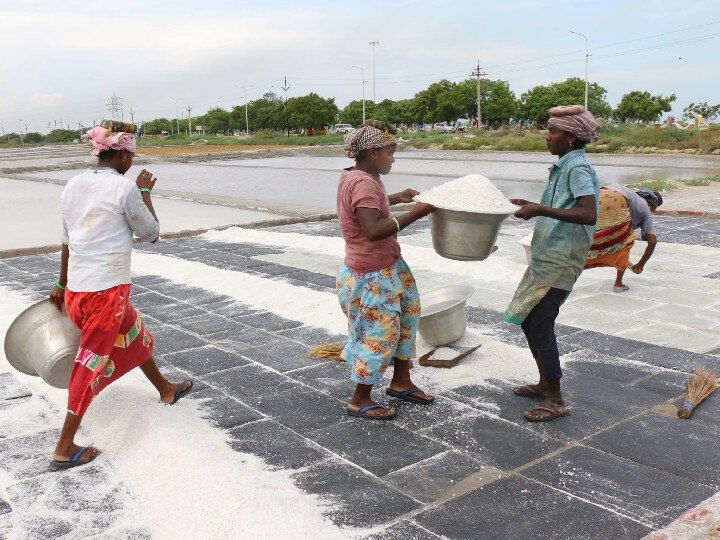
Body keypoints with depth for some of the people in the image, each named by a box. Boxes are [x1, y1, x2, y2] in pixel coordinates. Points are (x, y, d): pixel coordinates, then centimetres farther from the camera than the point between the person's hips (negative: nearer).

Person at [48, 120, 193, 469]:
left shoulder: (74, 185, 7)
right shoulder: (124, 188, -13)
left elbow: (67, 240, 14)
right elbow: (151, 234, -2)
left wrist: (61, 284, 22)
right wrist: (145, 192, 8)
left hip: (76, 287, 8)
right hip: (107, 288, -8)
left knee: (133, 335, 26)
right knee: (93, 362, 1)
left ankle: (166, 390, 46)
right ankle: (64, 449, 9)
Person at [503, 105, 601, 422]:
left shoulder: (578, 169, -15)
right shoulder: (563, 168, 14)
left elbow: (588, 215, -29)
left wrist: (540, 209, -30)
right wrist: (529, 205, 18)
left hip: (561, 261, -10)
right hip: (545, 257, 10)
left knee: (540, 326, -7)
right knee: (528, 320, 15)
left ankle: (555, 400, 4)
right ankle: (545, 384, 29)